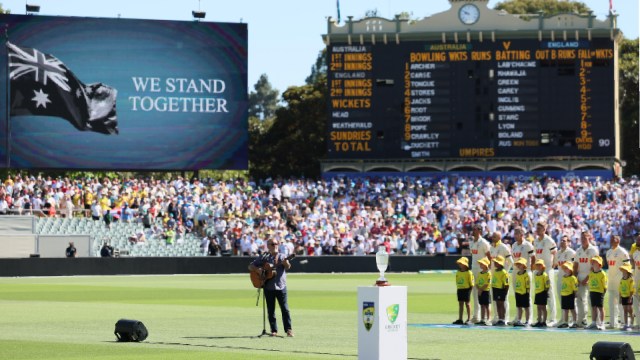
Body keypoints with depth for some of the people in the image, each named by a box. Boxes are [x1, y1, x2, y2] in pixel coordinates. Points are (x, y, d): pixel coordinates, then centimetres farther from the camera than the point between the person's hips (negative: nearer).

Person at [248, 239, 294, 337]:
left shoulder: (281, 257, 7)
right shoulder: (263, 258, 8)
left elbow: (288, 267, -10)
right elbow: (250, 266, 9)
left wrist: (286, 263, -32)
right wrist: (257, 269, -11)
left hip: (281, 286, -1)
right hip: (268, 287, 1)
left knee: (285, 309, -5)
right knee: (271, 310, 4)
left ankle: (288, 329, -4)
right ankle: (274, 330, 9)